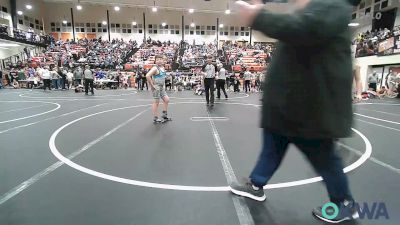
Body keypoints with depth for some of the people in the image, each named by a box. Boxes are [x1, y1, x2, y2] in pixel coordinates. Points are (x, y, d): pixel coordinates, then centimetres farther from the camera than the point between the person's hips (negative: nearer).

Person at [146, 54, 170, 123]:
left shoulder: (163, 68, 11)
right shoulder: (155, 68, -15)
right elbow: (147, 76, -27)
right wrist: (152, 85, -21)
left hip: (161, 87, 8)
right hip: (156, 87, -8)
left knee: (166, 100, 7)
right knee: (156, 102, -2)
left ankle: (165, 114, 21)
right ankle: (155, 118, 8)